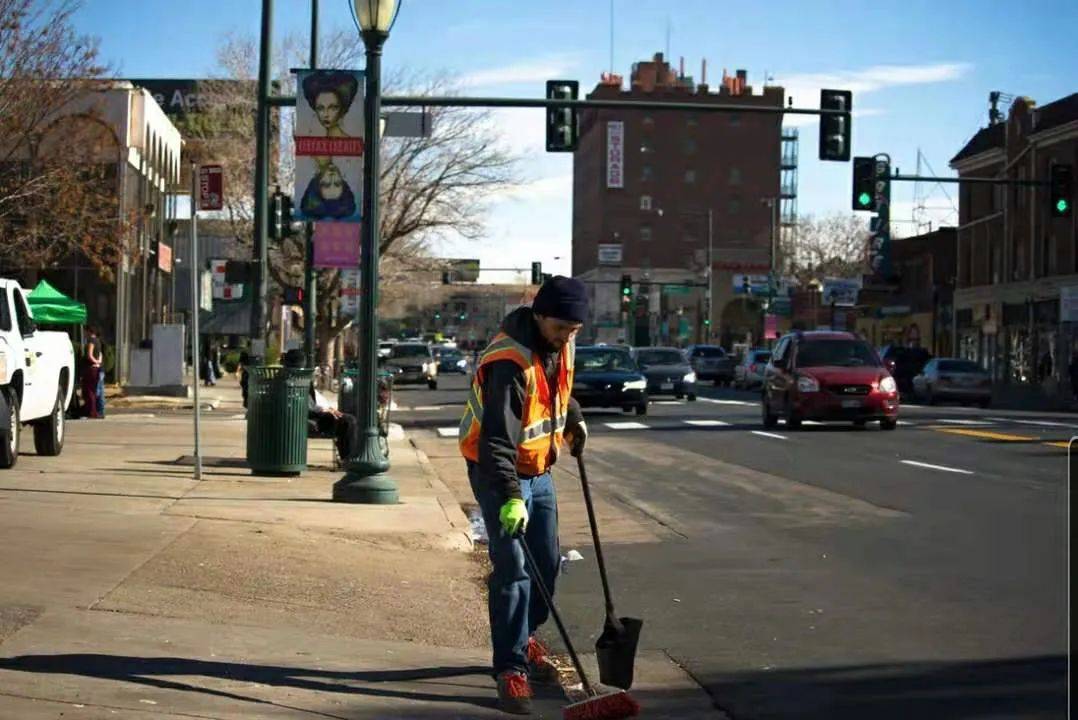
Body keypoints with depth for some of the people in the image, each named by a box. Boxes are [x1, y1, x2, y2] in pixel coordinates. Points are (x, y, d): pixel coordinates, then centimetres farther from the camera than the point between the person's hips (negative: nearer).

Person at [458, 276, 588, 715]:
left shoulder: (559, 344, -2)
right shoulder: (510, 362, -29)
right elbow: (498, 439, -34)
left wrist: (573, 419, 24)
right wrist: (510, 497, -39)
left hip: (538, 469, 8)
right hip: (498, 472, -8)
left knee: (547, 563, 12)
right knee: (512, 567, -13)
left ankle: (524, 638, 34)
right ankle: (511, 669, -10)